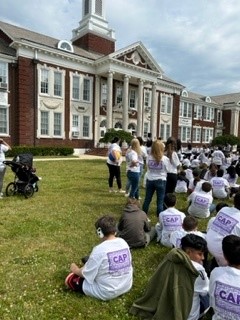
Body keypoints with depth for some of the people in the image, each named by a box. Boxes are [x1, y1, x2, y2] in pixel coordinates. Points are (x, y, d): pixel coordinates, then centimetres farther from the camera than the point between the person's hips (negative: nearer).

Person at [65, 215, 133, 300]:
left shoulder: (99, 249, -26)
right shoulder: (123, 242, -8)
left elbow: (87, 273, -16)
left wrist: (76, 270, 7)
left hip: (107, 292, -7)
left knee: (70, 279, 2)